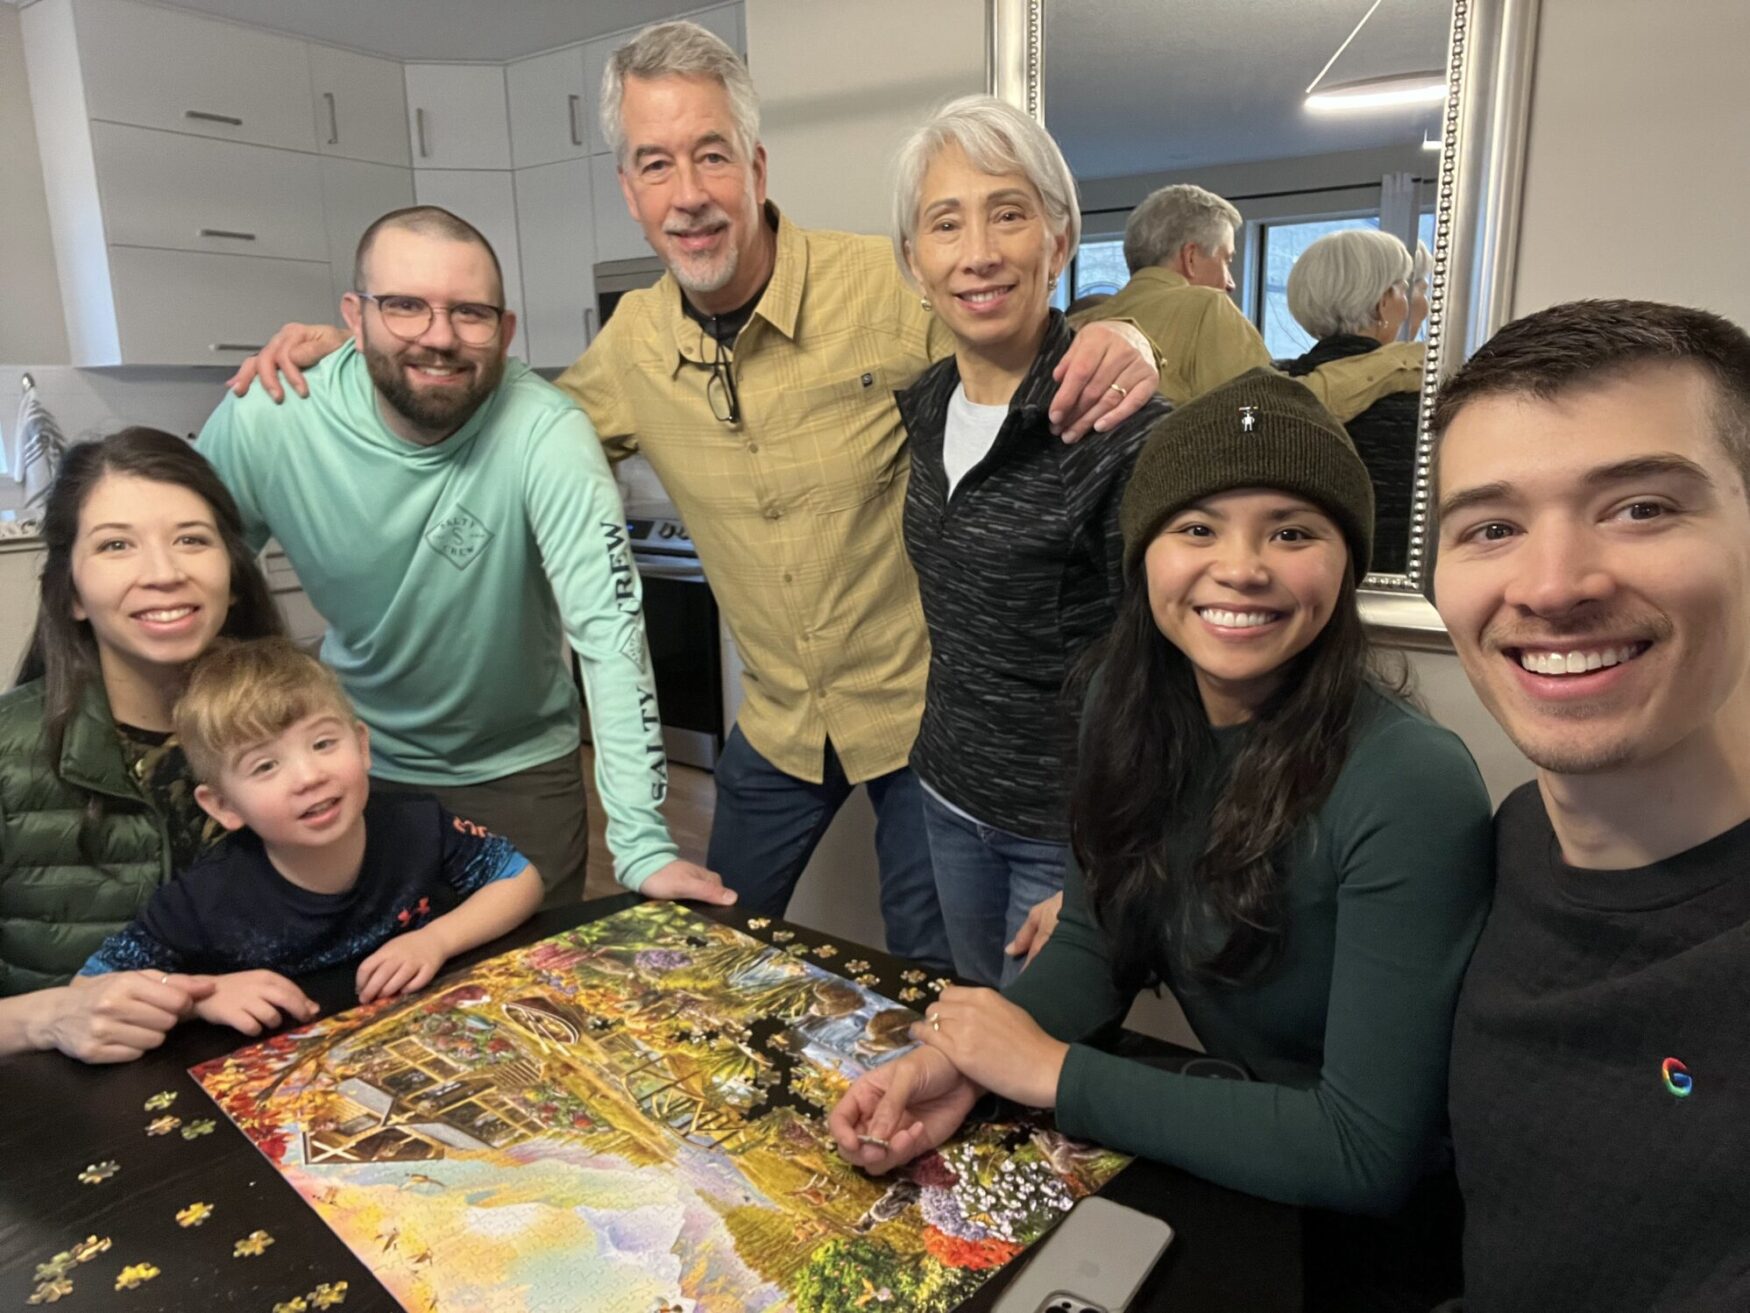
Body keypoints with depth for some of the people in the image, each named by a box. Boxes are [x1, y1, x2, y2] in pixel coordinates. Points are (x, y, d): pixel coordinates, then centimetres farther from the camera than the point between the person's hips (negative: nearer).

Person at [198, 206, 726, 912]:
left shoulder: (545, 435, -27)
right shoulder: (261, 423, -18)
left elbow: (611, 632, -32)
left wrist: (643, 846, -37)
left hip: (519, 767, -2)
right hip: (353, 760, 2)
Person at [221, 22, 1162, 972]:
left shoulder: (890, 286, -20)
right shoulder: (634, 341, -4)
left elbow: (1037, 373, -11)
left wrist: (1119, 343, -35)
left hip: (925, 708, -4)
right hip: (777, 720, 5)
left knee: (934, 978, 13)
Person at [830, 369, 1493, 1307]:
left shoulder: (1409, 789, -29)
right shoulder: (1131, 700, -10)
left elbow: (1370, 1157, -26)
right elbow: (1094, 941, -1)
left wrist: (1050, 1072, -24)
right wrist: (959, 1062, -19)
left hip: (1373, 1229, -4)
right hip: (1225, 1164, 5)